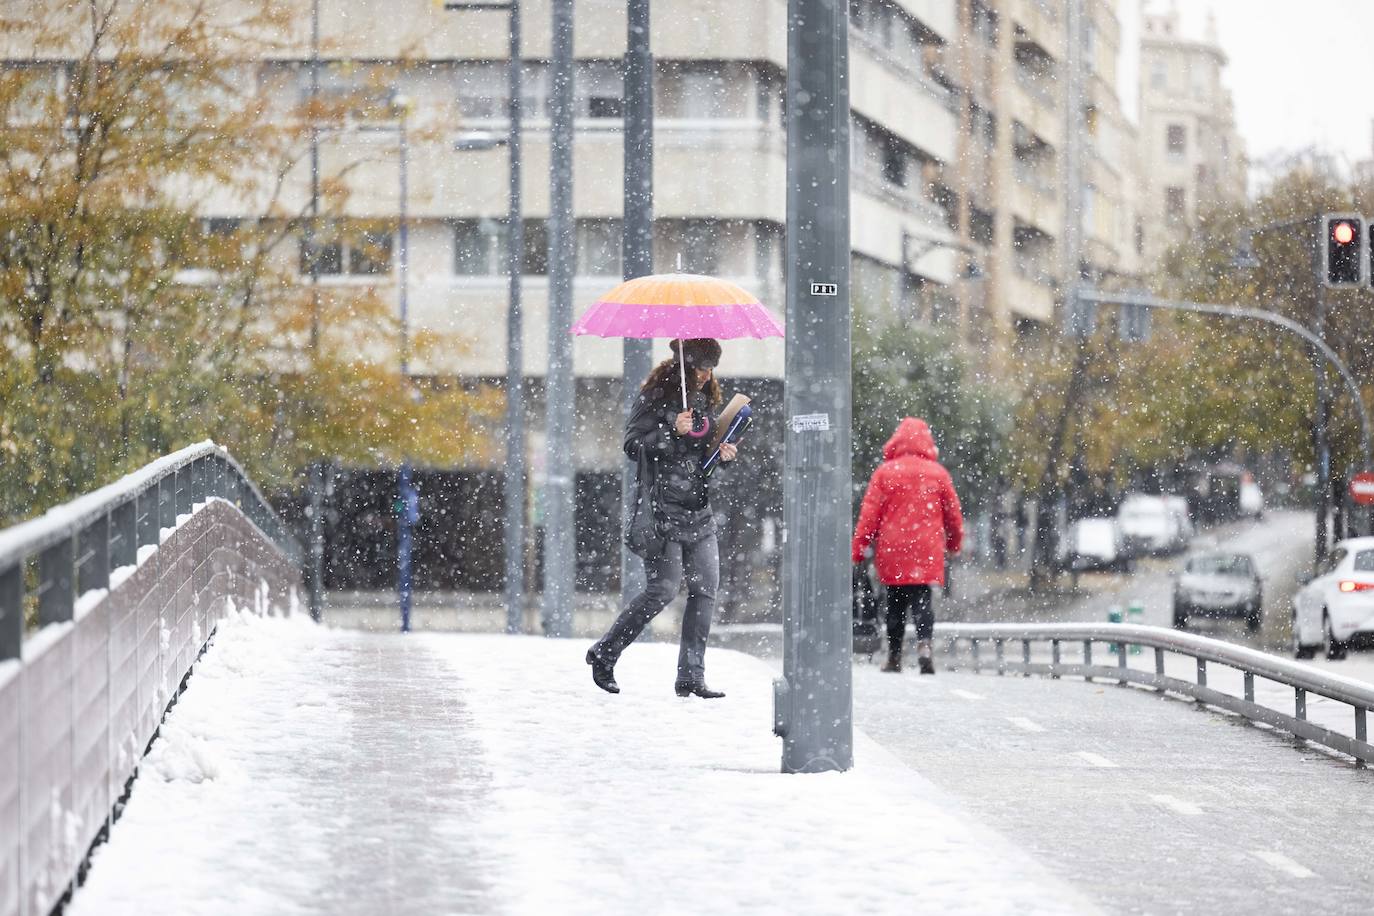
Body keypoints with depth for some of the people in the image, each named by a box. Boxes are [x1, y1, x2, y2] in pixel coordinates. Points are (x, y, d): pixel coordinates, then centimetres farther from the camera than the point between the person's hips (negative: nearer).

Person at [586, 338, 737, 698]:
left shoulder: (704, 400, 16)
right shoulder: (656, 398, -6)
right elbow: (633, 445, -11)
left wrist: (723, 453, 7)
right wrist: (672, 432, -22)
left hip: (699, 510, 7)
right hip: (663, 509, -7)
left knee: (705, 589, -1)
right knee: (663, 588, -10)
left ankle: (691, 677, 3)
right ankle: (603, 654, 6)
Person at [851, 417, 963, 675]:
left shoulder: (885, 472, -2)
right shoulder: (938, 473, 2)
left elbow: (870, 512, -2)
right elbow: (953, 512, 10)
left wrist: (859, 545, 3)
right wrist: (955, 542, 26)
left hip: (892, 550, 0)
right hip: (926, 550, 0)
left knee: (895, 603, 11)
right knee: (922, 600, -1)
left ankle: (894, 656, 14)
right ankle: (924, 643, -25)